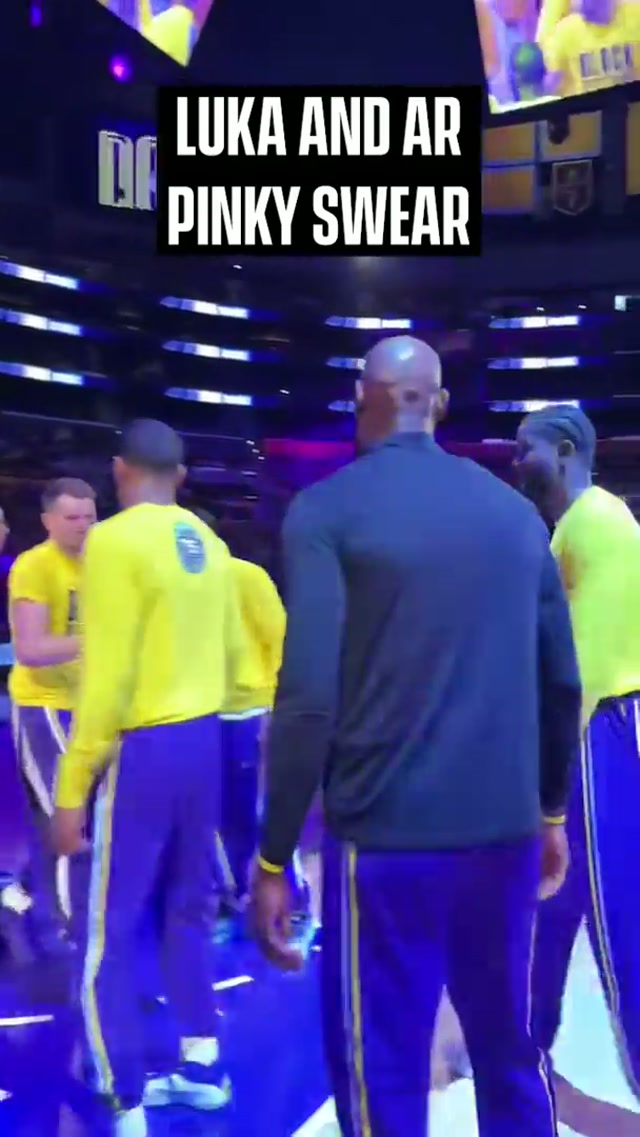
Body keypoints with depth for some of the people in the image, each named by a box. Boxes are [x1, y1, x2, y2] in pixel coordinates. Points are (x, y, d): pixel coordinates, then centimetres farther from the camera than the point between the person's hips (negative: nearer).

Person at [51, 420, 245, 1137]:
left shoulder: (115, 540, -13)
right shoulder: (208, 545, 7)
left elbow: (106, 677, -18)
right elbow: (233, 651, 12)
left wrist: (71, 788, -12)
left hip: (142, 750, -7)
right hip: (203, 741, 7)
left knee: (110, 936, 5)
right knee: (185, 913, 20)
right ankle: (201, 1069, 32)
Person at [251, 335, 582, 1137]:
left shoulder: (328, 509, -7)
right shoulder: (515, 511, 7)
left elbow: (310, 698, -15)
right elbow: (562, 682, 10)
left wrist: (272, 858, -6)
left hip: (387, 840, -4)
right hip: (506, 834, 5)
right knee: (510, 1058, 22)